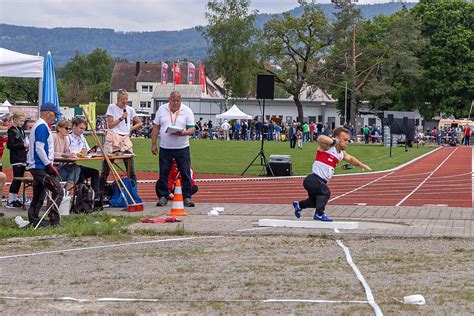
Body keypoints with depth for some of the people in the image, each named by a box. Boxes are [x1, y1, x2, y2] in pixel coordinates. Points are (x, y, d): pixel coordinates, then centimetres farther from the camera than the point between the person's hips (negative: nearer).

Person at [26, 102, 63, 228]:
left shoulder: (38, 125, 19)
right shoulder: (42, 127, -13)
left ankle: (33, 220, 14)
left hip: (36, 167, 11)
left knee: (39, 194, 13)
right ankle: (54, 220, -13)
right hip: (42, 167, -11)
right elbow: (39, 148, -20)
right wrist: (49, 165, -19)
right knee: (58, 191, -10)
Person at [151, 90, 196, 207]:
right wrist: (153, 144, 3)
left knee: (186, 173, -2)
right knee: (163, 173, 2)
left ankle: (187, 197, 4)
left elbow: (192, 129, -1)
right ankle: (163, 196, 11)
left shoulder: (187, 111, 2)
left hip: (182, 148, -1)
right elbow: (156, 128, 9)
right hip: (165, 148, 1)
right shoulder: (162, 109, 6)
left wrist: (183, 133, -22)